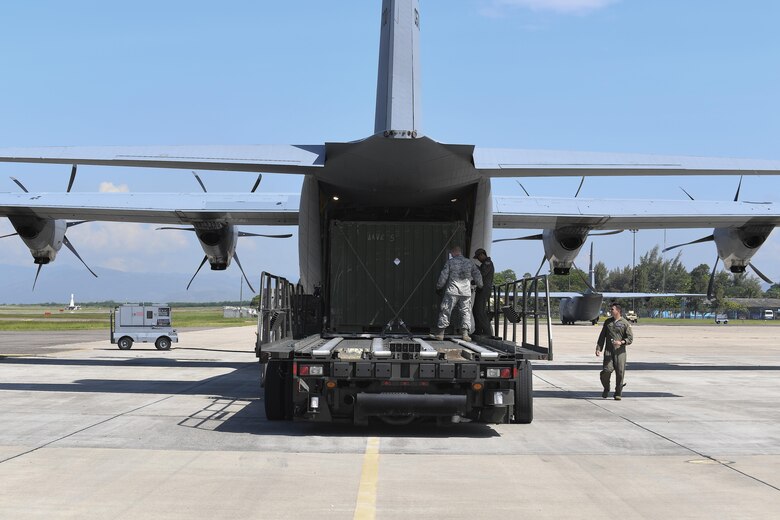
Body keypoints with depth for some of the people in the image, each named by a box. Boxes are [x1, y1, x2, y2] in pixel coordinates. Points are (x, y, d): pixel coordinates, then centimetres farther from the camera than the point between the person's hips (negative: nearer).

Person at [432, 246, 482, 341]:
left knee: (445, 311, 2)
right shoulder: (470, 262, 8)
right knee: (466, 312, 9)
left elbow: (443, 276, -2)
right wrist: (480, 285, 32)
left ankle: (440, 333, 3)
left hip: (452, 291, -3)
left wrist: (438, 287, 12)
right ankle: (465, 333, 2)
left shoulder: (450, 262, -1)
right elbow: (477, 275, 14)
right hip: (466, 292, 3)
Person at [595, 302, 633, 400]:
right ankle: (606, 389, 13)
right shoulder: (608, 322, 15)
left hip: (620, 351, -2)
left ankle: (618, 393, 8)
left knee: (620, 372, -5)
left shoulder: (625, 323, 4)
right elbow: (602, 336, 17)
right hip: (608, 351, 2)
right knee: (607, 370, -12)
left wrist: (621, 342, -17)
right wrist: (598, 348, 8)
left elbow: (630, 338, 1)